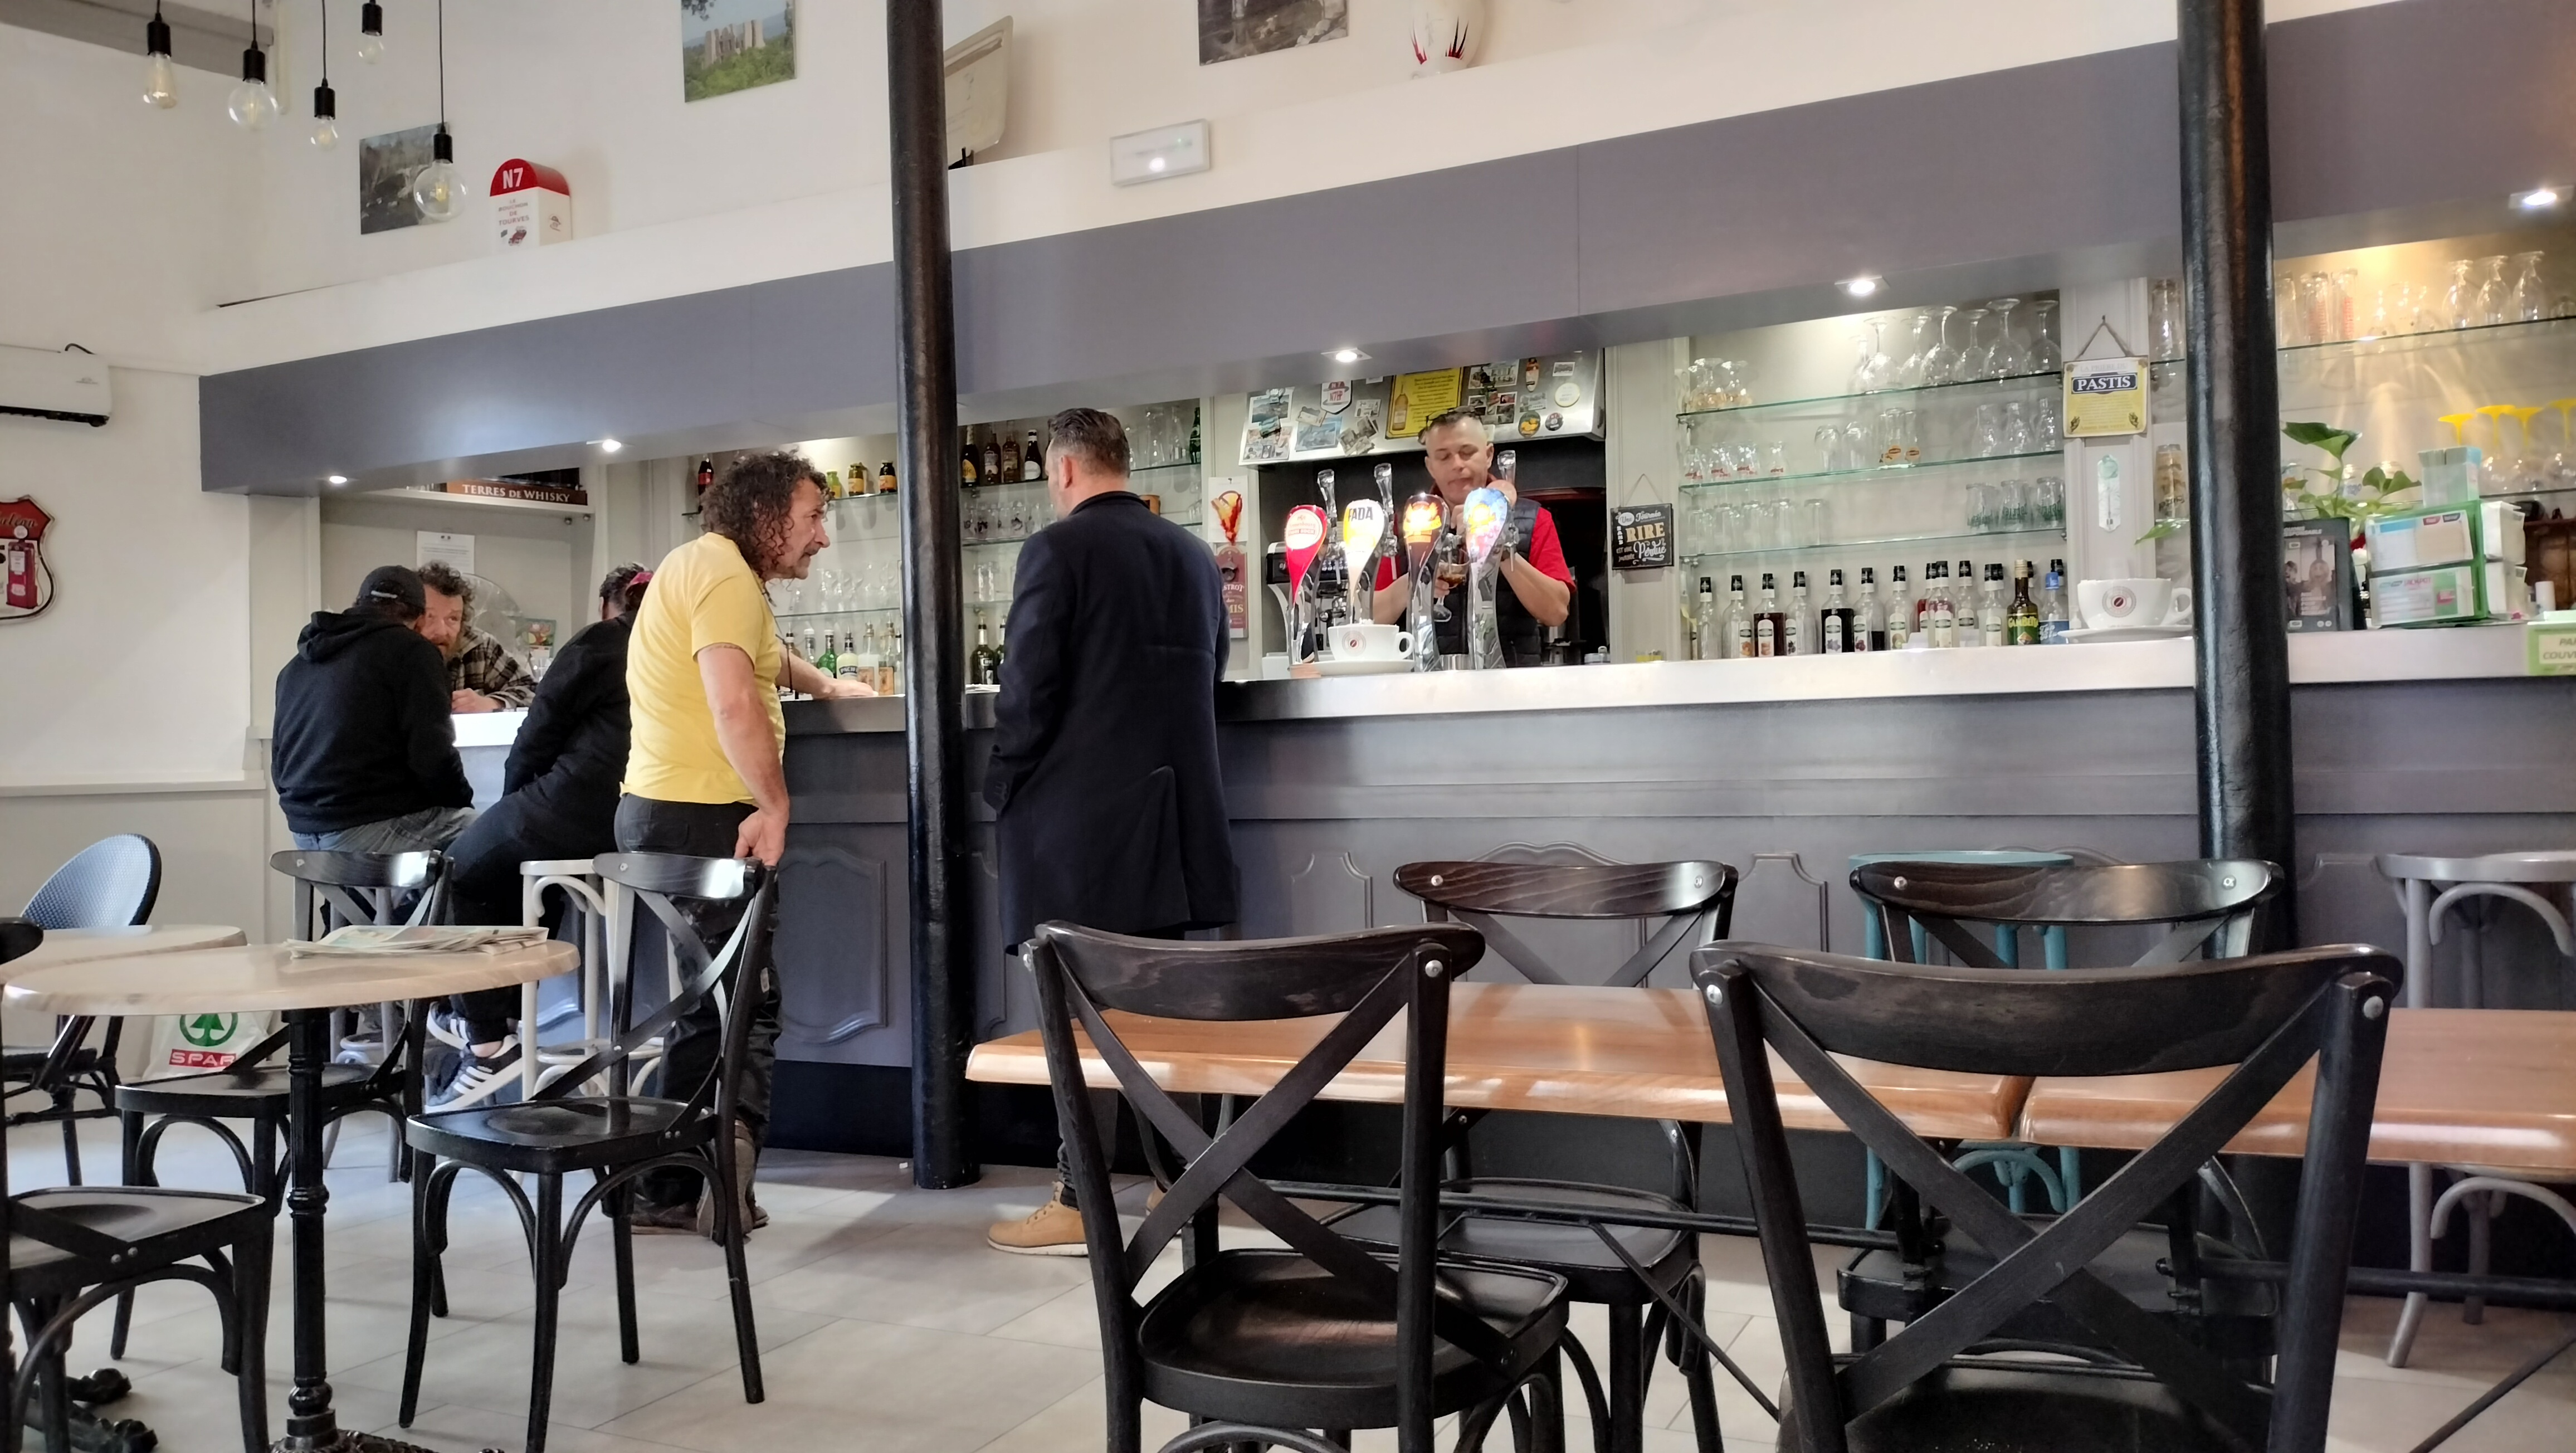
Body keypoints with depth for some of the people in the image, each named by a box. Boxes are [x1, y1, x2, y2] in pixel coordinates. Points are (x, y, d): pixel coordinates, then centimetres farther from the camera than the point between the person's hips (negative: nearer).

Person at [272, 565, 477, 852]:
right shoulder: (409, 651, -5)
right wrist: (462, 804, 1)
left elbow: (279, 765, 24)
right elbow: (431, 755, -14)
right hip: (377, 825, -8)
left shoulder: (295, 666, 21)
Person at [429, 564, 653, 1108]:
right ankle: (495, 1012, 31)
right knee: (514, 868, 30)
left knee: (466, 870, 16)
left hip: (580, 811, -7)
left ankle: (487, 1038, 9)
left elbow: (540, 732, 2)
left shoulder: (598, 645, 3)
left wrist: (514, 796, 20)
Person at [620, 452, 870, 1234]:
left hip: (658, 810, 10)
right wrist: (774, 803, -22)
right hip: (700, 816, -10)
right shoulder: (726, 574, -13)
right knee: (745, 1002, -8)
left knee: (706, 1004, 13)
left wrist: (823, 685, 48)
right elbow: (733, 701, -26)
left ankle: (668, 1192, 17)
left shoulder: (701, 565, 20)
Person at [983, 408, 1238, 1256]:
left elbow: (1027, 690, -13)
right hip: (1172, 808, 6)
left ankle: (1078, 1207, 4)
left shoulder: (1058, 549, -9)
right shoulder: (1194, 554, 10)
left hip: (1079, 814, -6)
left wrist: (1005, 790, 0)